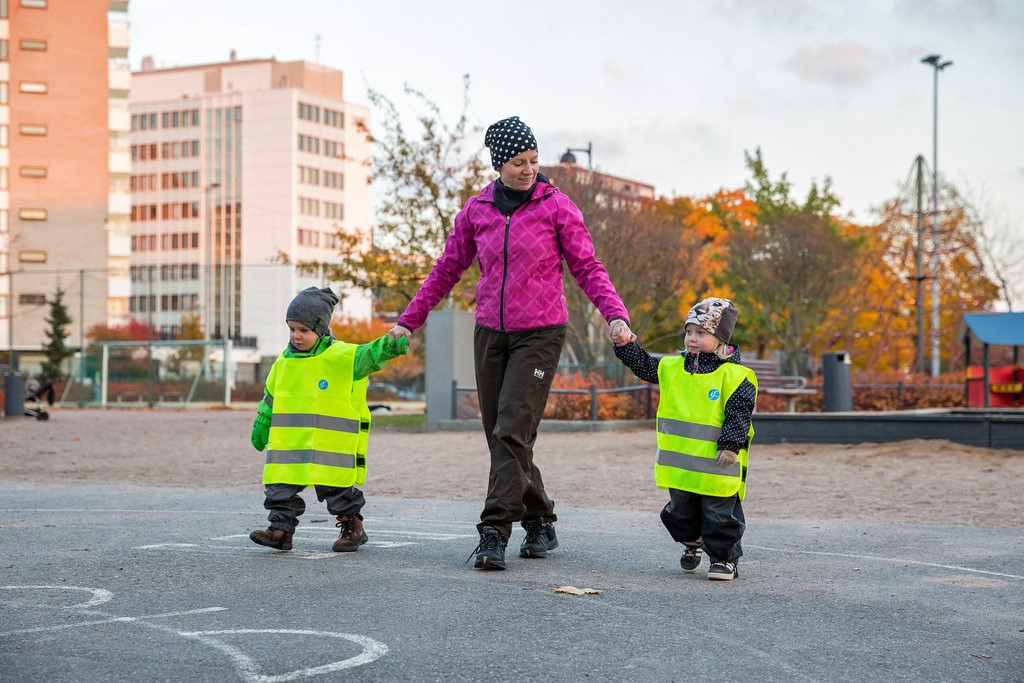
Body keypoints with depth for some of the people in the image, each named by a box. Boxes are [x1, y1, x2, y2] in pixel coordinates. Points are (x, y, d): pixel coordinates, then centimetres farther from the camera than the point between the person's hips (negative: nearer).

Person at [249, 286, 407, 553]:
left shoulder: (342, 356, -7)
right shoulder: (285, 360, 11)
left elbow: (370, 354, -21)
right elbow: (271, 396, 22)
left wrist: (390, 345, -41)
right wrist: (261, 426, 29)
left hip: (330, 447, -5)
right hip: (289, 447, 5)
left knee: (337, 490, 3)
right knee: (281, 487, 1)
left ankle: (353, 528, 20)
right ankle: (280, 529, 9)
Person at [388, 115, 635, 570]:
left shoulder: (556, 206, -3)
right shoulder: (476, 210, 6)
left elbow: (587, 268, -1)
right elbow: (447, 269, 14)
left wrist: (615, 314, -16)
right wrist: (409, 320, 13)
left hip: (540, 333, -4)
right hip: (490, 332, 4)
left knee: (512, 430, -14)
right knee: (501, 434, 6)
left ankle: (494, 533, -14)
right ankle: (539, 524, 21)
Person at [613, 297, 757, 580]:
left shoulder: (735, 376, -10)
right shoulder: (673, 368, 7)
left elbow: (739, 414, -11)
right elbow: (643, 366, 16)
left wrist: (730, 445, -18)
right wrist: (626, 345, 3)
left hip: (716, 465, -5)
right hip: (680, 464, 6)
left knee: (719, 514, 1)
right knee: (680, 510, 16)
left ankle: (724, 558, 16)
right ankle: (692, 542, 41)